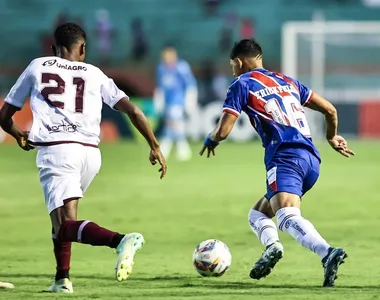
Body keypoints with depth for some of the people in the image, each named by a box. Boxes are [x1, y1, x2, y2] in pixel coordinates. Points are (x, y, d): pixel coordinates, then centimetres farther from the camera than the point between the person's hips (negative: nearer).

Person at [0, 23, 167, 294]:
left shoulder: (37, 68, 16)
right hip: (90, 152, 4)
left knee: (66, 227, -15)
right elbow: (133, 111, 8)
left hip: (55, 148, -4)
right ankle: (62, 278, 19)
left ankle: (119, 240, -40)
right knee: (63, 215, 25)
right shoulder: (94, 74, 17)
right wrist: (154, 146, 14)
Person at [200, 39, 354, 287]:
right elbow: (330, 110, 23)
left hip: (285, 157, -8)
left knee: (287, 217, -28)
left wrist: (210, 141, 26)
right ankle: (272, 246, -12)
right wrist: (332, 137, 41)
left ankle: (328, 253, -54)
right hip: (312, 159, 8)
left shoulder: (242, 85, 8)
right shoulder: (287, 82, 26)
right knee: (257, 214, 20)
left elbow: (223, 131, 3)